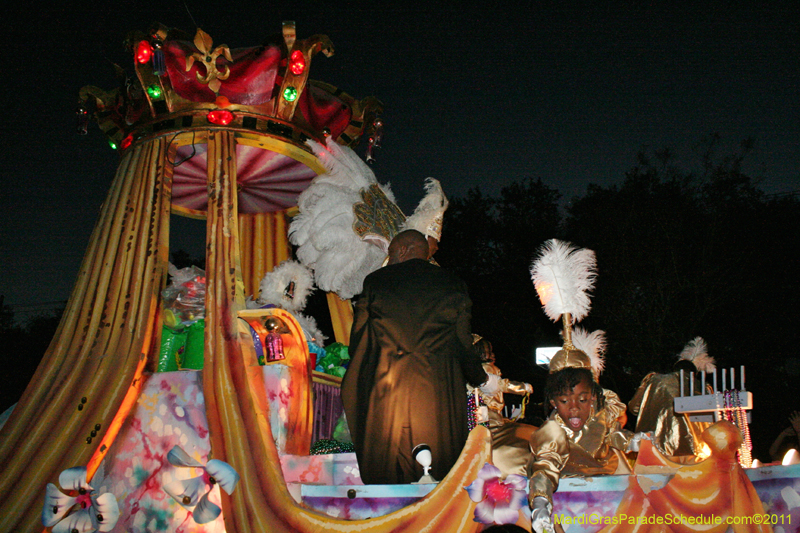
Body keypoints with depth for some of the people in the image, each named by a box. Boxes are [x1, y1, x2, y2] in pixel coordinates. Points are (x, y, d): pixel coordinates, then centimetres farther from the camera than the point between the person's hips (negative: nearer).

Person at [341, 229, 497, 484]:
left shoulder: (375, 281, 7)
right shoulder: (453, 284, 7)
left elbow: (358, 338, 7)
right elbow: (462, 342, 7)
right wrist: (481, 380, 23)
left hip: (387, 385, 0)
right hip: (440, 387, 0)